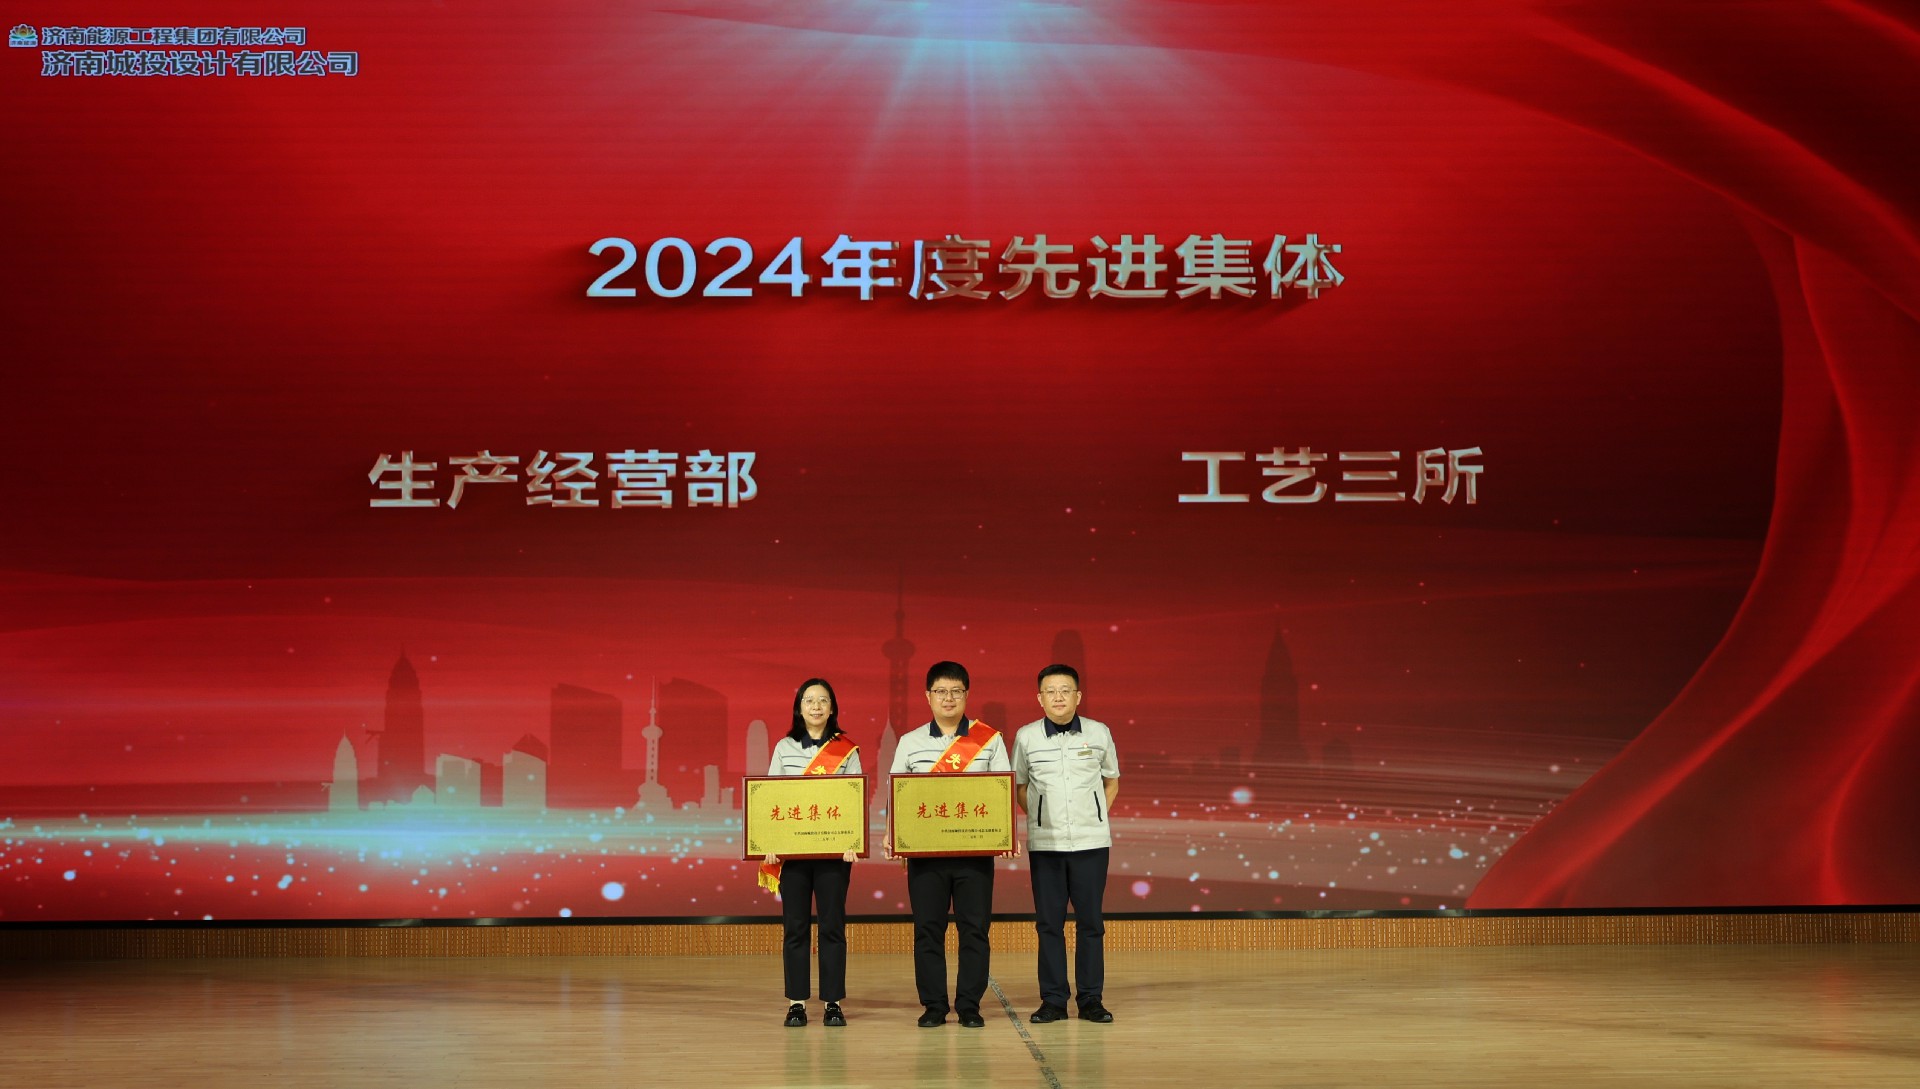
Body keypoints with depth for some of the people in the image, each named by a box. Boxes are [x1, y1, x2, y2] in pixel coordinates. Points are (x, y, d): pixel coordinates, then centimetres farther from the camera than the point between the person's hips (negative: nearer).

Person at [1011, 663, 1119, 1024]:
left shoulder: (1099, 733, 2)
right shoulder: (1026, 736, 1)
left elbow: (1111, 780, 15)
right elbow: (1018, 786, 13)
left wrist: (1100, 816, 6)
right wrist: (1037, 818, 4)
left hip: (1091, 841, 0)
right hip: (1045, 843, 0)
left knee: (1090, 921, 3)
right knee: (1049, 922, 3)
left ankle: (1091, 1000, 10)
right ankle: (1053, 1000, 10)